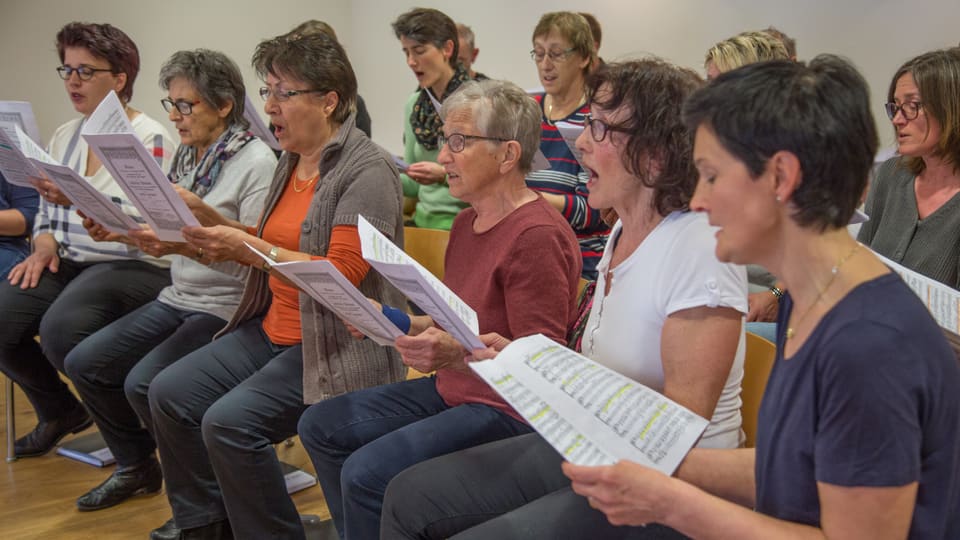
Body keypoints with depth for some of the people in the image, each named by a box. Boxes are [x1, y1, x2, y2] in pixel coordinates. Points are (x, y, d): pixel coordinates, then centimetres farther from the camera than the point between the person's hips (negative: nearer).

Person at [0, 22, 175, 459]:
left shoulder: (150, 139, -8)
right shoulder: (65, 135, 13)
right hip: (68, 262, 7)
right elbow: (48, 212, 19)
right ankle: (58, 411, 11)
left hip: (134, 266, -7)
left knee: (60, 327, -31)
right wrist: (44, 245, -3)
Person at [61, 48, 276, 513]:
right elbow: (170, 234, 13)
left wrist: (185, 246, -33)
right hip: (179, 298, 8)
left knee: (144, 383, -22)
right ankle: (136, 467, 22)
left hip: (229, 307, -8)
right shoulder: (186, 155, 9)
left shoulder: (256, 162, -15)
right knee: (84, 363, 2)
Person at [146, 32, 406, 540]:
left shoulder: (367, 170, -14)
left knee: (230, 421, -23)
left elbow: (342, 276, -21)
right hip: (273, 327, 9)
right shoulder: (291, 161, 11)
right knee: (170, 393, -1)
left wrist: (246, 248, -24)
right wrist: (210, 221, 4)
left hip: (335, 344, -9)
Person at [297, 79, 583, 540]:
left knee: (366, 472, -23)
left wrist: (459, 355, -35)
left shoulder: (537, 236, -20)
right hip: (451, 390, 10)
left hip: (508, 408, -10)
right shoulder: (468, 222, 10)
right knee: (320, 426, 8)